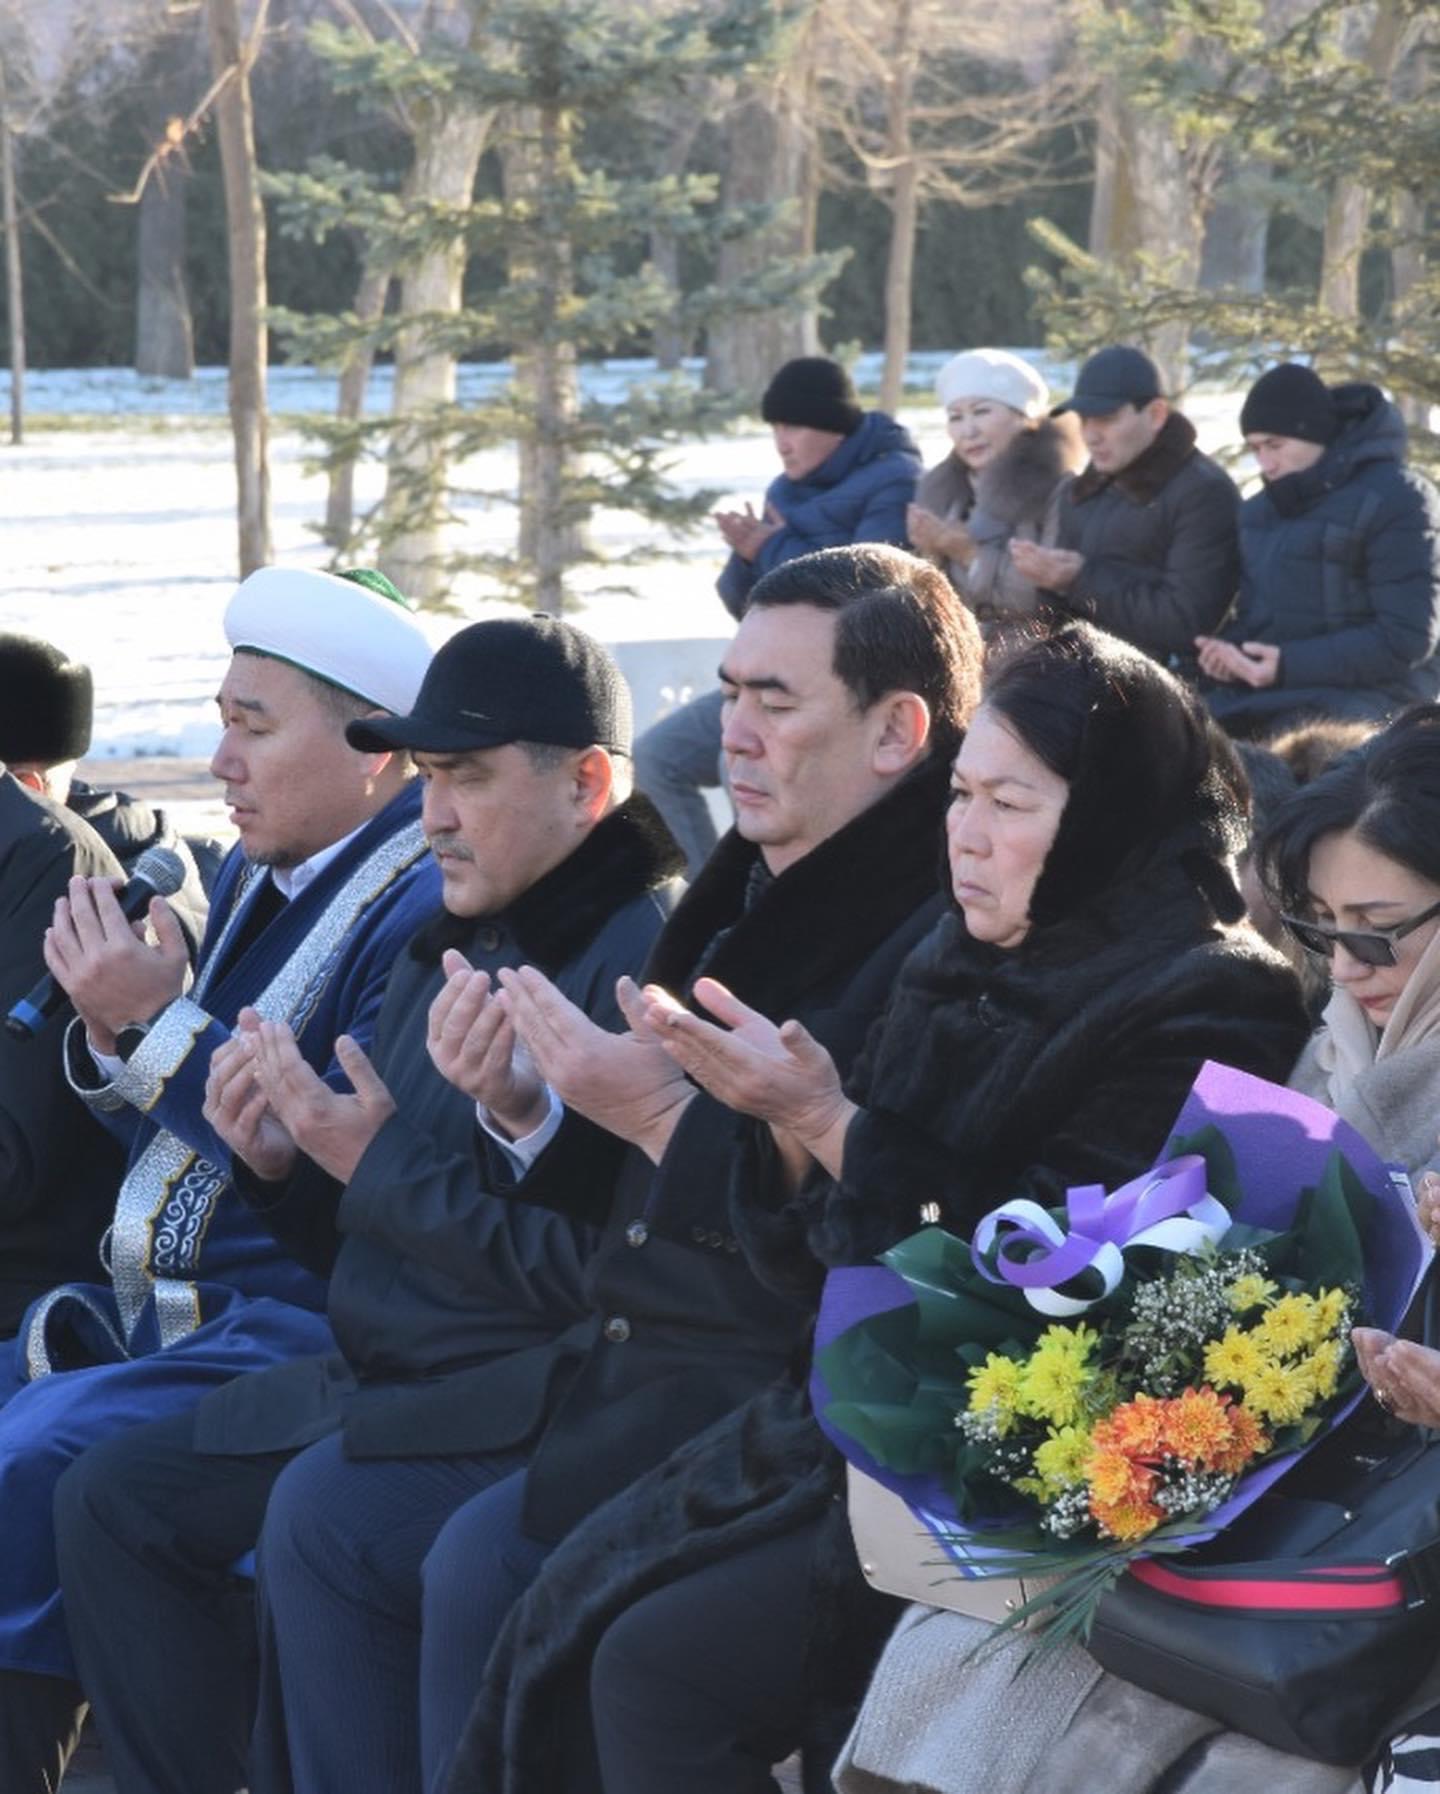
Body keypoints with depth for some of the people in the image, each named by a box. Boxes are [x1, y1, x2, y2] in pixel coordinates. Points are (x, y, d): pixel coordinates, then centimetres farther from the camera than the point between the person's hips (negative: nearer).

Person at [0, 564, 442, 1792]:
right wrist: (114, 1035, -1)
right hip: (154, 1316, 10)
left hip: (296, 1332, -10)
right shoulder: (256, 884, 15)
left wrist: (164, 1025, -18)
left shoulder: (431, 911, -14)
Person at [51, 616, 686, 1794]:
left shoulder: (644, 959, -15)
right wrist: (282, 1162, 0)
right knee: (114, 1498, 6)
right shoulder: (454, 947, 14)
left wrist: (379, 1162, -17)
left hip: (540, 1413, -10)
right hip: (386, 1383, 10)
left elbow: (591, 1268, -23)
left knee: (326, 1510, -32)